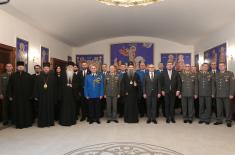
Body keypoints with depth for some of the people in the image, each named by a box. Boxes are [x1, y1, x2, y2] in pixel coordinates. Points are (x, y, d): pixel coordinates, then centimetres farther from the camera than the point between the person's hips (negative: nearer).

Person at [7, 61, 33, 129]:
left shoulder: (28, 76, 1)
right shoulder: (13, 76, 4)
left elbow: (31, 86, 1)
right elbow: (10, 86, 4)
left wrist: (31, 95, -4)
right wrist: (10, 96, -1)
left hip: (26, 96, 0)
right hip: (16, 96, 1)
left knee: (26, 110, 6)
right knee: (18, 110, 6)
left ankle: (27, 123, 18)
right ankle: (18, 124, 16)